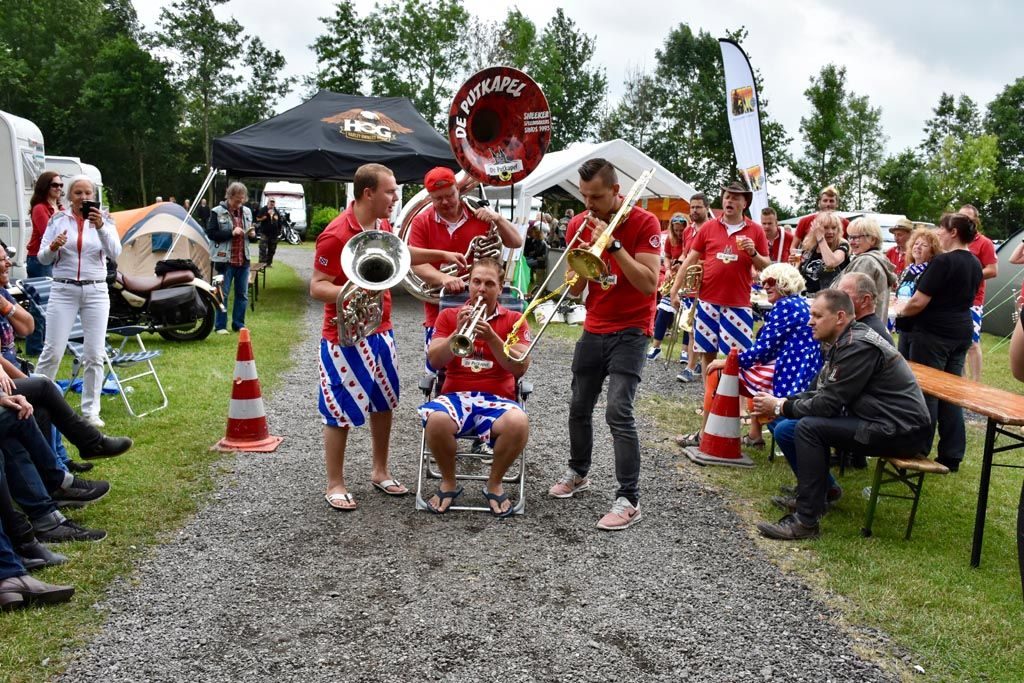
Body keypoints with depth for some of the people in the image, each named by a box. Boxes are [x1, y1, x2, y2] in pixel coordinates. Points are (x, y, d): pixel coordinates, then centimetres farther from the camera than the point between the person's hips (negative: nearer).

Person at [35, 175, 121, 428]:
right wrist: (53, 247, -18)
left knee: (94, 355, 1)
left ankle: (91, 410, 11)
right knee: (52, 351, -4)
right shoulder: (58, 220, 5)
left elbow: (114, 253, -11)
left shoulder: (103, 219, 4)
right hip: (63, 290, 0)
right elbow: (42, 259, 4)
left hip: (95, 291, 0)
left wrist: (101, 226, -26)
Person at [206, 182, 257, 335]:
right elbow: (211, 233, -9)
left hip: (243, 259, 5)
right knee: (223, 294, 2)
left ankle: (238, 324, 21)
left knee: (242, 294, 10)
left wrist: (252, 234, -1)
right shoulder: (218, 212, -6)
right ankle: (220, 326, 11)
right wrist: (231, 233, -19)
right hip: (225, 259, -5)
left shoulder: (247, 212, 10)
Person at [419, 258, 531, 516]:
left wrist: (491, 337, -16)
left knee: (519, 423, -35)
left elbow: (520, 367, -4)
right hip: (456, 395, 1)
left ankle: (494, 484, -5)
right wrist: (458, 332, -13)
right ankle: (448, 483, -5)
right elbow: (434, 361, 1)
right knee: (436, 420, -35)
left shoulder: (513, 320, 9)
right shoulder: (449, 316, 13)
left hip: (498, 398, 0)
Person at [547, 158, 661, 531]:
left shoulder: (644, 222, -12)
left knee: (618, 412, -16)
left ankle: (629, 500, -9)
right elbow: (575, 290, 3)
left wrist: (613, 244, -25)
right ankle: (578, 472, 36)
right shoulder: (579, 224, 1)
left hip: (630, 331, -5)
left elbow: (649, 284, -20)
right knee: (579, 407, 14)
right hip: (593, 329, 6)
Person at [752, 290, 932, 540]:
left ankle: (805, 521, -19)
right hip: (879, 422, 10)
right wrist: (782, 402, -2)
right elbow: (818, 392, 13)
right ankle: (821, 491, 21)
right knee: (785, 430, 4)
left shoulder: (858, 346, -20)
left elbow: (828, 404, -22)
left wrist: (781, 407, -9)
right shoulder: (841, 343, 10)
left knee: (809, 427, -24)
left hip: (900, 431, -10)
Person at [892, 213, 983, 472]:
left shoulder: (943, 261, -17)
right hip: (962, 332, 8)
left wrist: (901, 310, 2)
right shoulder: (975, 263, 11)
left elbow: (919, 302, -18)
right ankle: (951, 456, 16)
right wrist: (910, 306, 21)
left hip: (934, 333, -8)